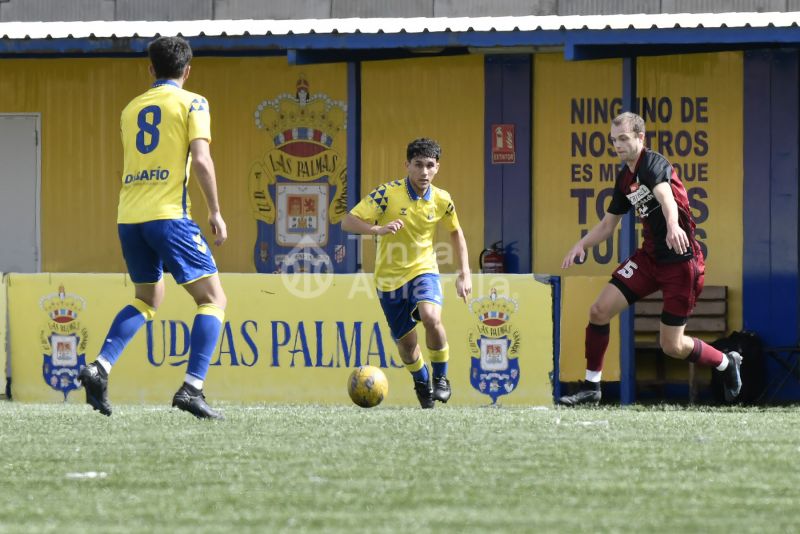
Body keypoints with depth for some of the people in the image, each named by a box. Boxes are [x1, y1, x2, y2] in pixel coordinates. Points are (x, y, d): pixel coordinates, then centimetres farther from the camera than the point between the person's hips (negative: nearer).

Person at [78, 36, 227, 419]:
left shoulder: (131, 109, 18)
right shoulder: (191, 103, 1)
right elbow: (201, 160, -9)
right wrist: (215, 212, -4)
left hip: (129, 216, 6)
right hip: (168, 214, -6)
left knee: (146, 300, 24)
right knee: (212, 299, 1)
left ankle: (100, 368, 4)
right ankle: (191, 388, -14)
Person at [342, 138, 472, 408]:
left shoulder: (441, 200, -6)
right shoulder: (387, 194, -16)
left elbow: (455, 232, 14)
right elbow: (348, 222, -19)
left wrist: (464, 273, 8)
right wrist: (379, 229, -37)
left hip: (423, 270, 0)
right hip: (390, 276, 0)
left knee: (431, 317, -29)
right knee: (405, 342, 7)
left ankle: (441, 377, -7)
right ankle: (422, 383, 39)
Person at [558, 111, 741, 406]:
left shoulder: (652, 163, -16)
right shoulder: (624, 178, 10)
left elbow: (665, 194, -38)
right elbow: (608, 224, 21)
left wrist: (673, 226, -59)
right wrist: (582, 243, 2)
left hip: (681, 260, -7)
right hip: (649, 257, 8)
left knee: (672, 346, -2)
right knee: (599, 311, -6)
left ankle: (727, 364, 25)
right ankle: (591, 387, 7)